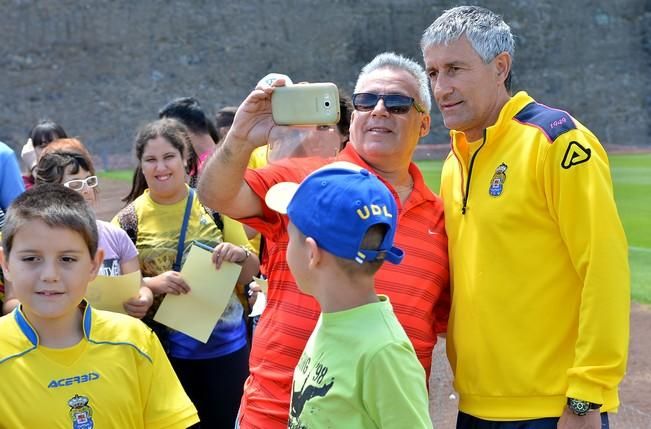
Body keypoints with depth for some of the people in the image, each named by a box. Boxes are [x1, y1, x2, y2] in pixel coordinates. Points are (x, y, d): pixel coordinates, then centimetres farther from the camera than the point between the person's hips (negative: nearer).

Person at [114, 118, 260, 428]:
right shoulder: (129, 219, -3)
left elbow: (249, 273, 5)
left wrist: (240, 255, -17)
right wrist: (153, 283, -21)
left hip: (224, 345, 1)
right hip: (164, 348, -1)